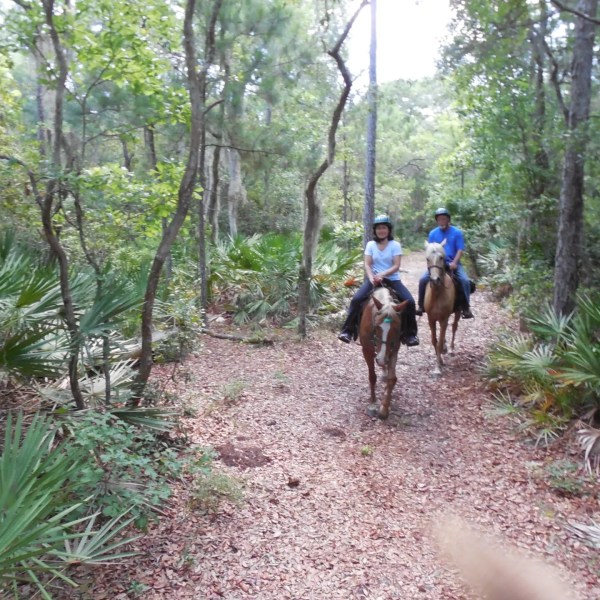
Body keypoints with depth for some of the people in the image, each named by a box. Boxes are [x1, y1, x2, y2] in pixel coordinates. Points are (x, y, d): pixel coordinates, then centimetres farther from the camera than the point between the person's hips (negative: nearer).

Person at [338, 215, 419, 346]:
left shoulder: (395, 245, -3)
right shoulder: (370, 245, 3)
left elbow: (396, 266, -10)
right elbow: (367, 264, -2)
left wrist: (382, 274, -24)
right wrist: (372, 277, -20)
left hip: (392, 279, -1)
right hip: (374, 279, 1)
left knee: (409, 301, -19)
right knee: (356, 299, -20)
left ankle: (410, 334, -4)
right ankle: (348, 331, -11)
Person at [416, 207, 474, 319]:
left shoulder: (457, 232, -1)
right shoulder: (433, 233, 5)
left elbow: (460, 250, -6)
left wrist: (454, 262, -20)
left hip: (453, 263, -2)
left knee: (465, 280, -24)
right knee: (423, 280, -18)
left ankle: (466, 307, -12)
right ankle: (421, 306, -5)